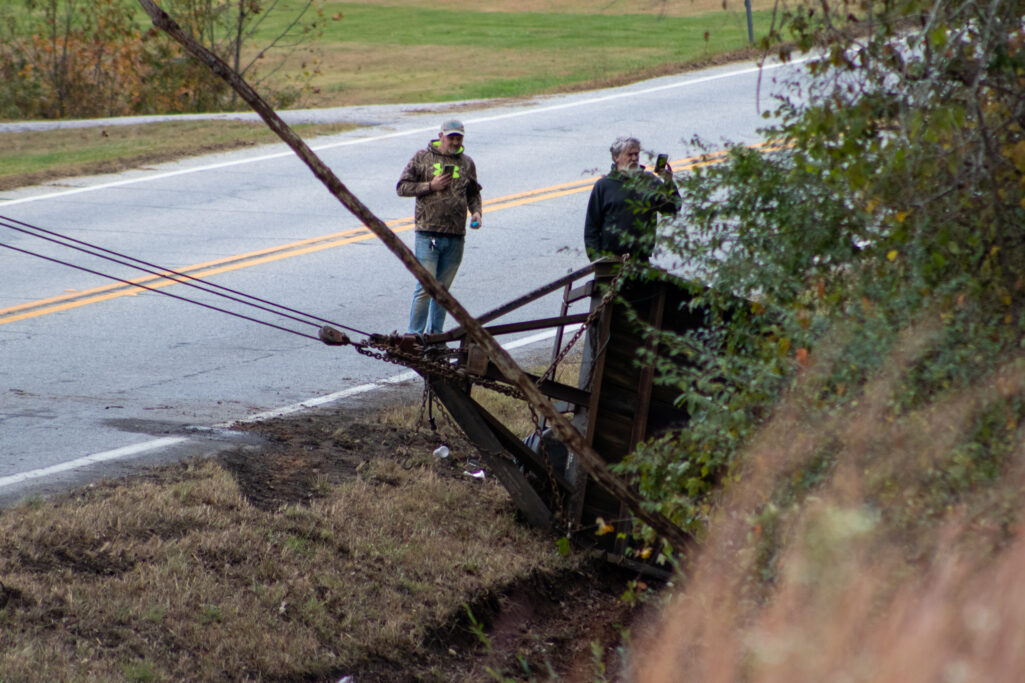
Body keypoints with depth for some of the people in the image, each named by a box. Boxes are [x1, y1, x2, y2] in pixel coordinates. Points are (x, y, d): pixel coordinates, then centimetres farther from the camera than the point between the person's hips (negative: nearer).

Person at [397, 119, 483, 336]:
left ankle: (434, 333, 19)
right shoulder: (422, 158, 2)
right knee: (426, 287, -9)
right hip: (428, 234, -4)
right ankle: (414, 334, -2)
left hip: (456, 236, 4)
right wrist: (430, 186, -9)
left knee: (443, 288, 10)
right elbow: (402, 187, 2)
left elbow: (473, 193, 25)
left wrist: (476, 211, 5)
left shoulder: (467, 163, 13)